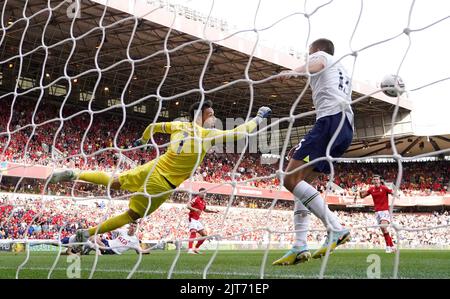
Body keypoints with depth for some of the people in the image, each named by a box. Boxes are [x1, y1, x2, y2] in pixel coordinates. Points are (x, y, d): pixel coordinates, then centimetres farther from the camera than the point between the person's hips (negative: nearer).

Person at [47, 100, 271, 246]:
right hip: (163, 184, -5)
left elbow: (153, 126, 19)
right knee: (132, 215, 7)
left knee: (113, 182, 24)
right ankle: (87, 234, 4)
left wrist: (143, 140, 39)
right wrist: (259, 117, 4)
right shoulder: (208, 134, -11)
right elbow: (238, 133, -9)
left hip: (153, 168, 5)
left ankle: (75, 174, 8)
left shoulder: (179, 125, 5)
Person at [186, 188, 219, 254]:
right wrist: (195, 209, -35)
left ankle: (196, 248, 16)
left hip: (198, 220, 9)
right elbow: (188, 206, -19)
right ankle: (190, 249, -32)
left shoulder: (204, 202, 14)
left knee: (204, 235, 7)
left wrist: (213, 211, 22)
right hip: (192, 218, -9)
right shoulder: (196, 199, -10)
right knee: (193, 232, -27)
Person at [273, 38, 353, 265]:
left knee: (291, 179, -15)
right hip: (346, 128, 9)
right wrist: (305, 146, 37)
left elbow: (317, 64, -9)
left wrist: (293, 72, -31)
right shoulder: (343, 73, 40)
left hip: (331, 119, -9)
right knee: (301, 182, 10)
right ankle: (300, 247, -1)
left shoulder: (321, 55, 17)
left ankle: (335, 229, -24)